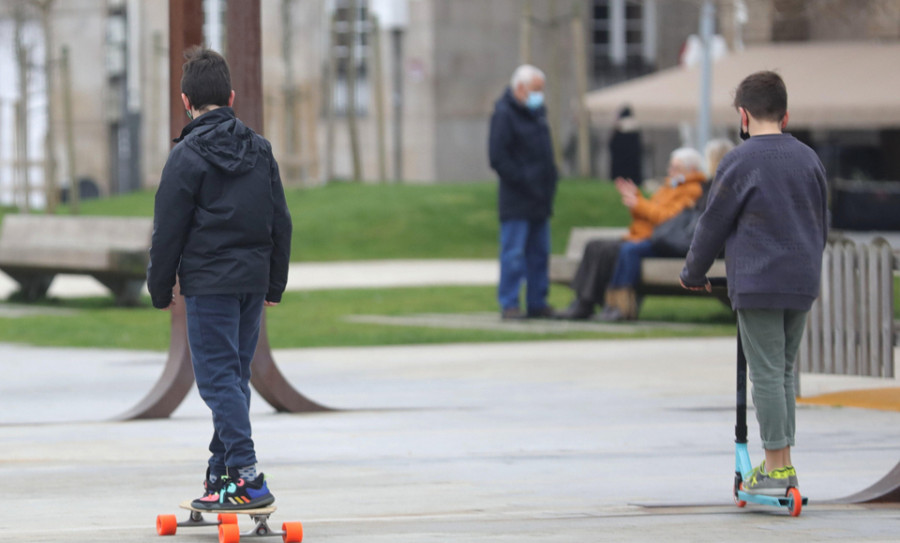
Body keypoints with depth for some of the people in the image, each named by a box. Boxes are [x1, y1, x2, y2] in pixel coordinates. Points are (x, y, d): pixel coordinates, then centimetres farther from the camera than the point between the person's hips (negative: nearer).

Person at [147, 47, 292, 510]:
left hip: (208, 282, -6)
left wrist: (161, 288, 4)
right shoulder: (260, 150, 10)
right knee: (235, 375, 13)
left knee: (218, 378, -7)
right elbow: (281, 222, 15)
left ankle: (245, 477, -18)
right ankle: (222, 472, 19)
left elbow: (169, 229, -7)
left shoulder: (188, 155, -9)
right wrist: (274, 284, 22)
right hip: (253, 280, 6)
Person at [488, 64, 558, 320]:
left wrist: (550, 181, 13)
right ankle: (509, 305, -4)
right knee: (513, 253, -7)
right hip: (516, 200, -8)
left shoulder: (537, 111, 16)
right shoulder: (504, 114, -10)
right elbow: (497, 157, -16)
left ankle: (537, 302, 15)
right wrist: (523, 182, -17)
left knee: (539, 253, 10)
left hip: (539, 198, 8)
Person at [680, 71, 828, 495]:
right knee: (785, 372, 14)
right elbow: (822, 224, 19)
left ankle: (775, 468, -5)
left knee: (766, 374, -4)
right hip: (802, 285, 6)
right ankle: (783, 463, 15)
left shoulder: (740, 162, -8)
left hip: (756, 284, -6)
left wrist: (693, 274, 12)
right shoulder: (809, 159, 10)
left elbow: (713, 225, -2)